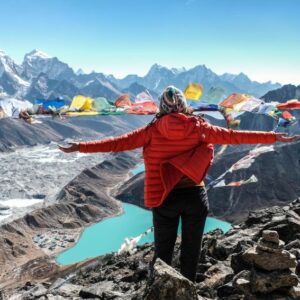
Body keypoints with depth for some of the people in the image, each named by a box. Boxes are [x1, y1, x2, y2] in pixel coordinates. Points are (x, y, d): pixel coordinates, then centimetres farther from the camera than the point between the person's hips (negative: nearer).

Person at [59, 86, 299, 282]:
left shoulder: (152, 131, -6)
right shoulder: (199, 128, -5)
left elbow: (118, 143, -4)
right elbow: (233, 136, 0)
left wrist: (81, 147, 4)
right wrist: (274, 137, 9)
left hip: (165, 199, 0)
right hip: (195, 196, 0)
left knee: (163, 253, 16)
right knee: (191, 251, 16)